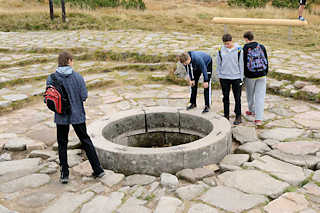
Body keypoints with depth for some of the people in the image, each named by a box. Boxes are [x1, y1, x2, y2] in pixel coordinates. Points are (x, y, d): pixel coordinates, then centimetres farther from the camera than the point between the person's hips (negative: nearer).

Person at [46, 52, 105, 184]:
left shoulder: (51, 78, -6)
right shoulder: (78, 77, -9)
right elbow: (84, 96, -10)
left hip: (61, 117, 1)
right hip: (77, 115, 0)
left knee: (62, 145, 14)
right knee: (86, 142, 13)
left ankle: (64, 174, 15)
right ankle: (98, 170, 17)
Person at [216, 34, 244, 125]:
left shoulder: (239, 50, -5)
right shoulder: (220, 50, 0)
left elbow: (241, 64, 0)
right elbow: (218, 64, 8)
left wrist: (241, 78, -1)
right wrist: (219, 75, 6)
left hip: (236, 77, -2)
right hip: (224, 77, 2)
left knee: (237, 98, 5)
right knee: (225, 97, 10)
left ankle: (238, 116, 16)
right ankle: (226, 115, 21)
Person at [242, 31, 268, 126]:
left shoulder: (245, 49, -9)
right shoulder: (262, 47, 1)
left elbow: (243, 63, -9)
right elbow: (266, 61, 6)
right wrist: (265, 73, 17)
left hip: (250, 76, -2)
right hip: (262, 75, 2)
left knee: (250, 95, 20)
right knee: (260, 96, 2)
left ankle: (252, 111, 41)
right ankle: (259, 119, -2)